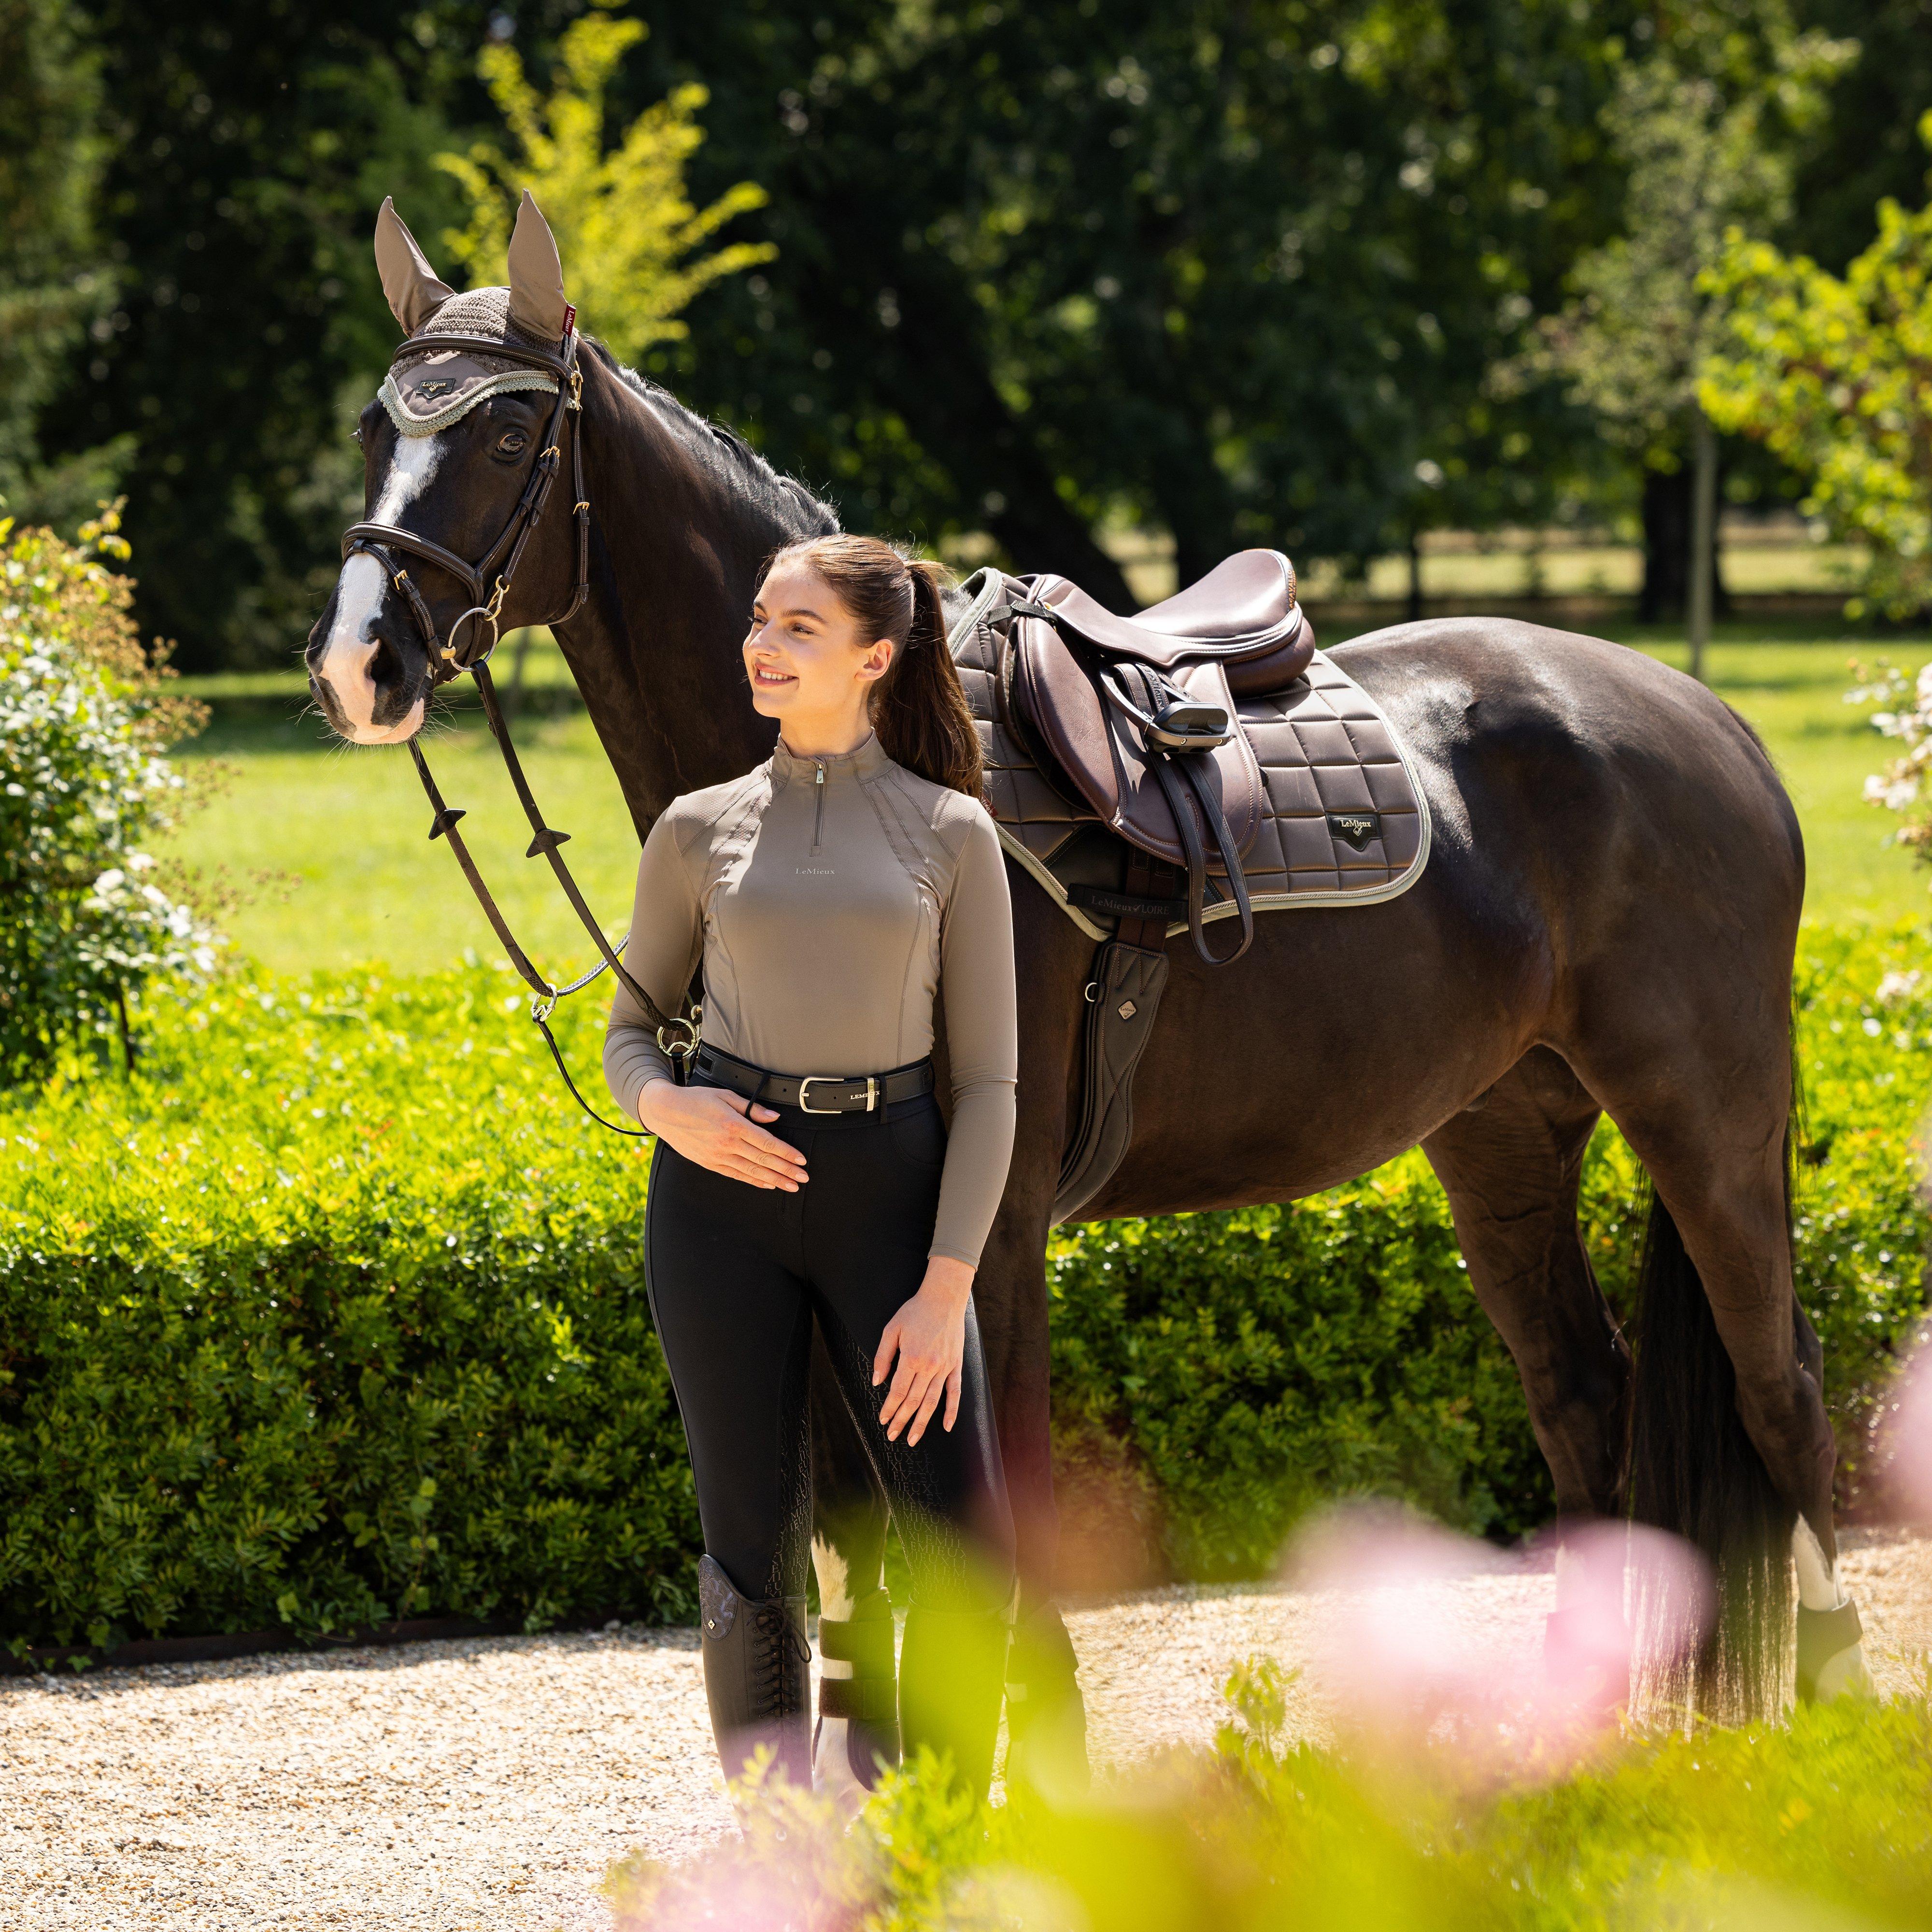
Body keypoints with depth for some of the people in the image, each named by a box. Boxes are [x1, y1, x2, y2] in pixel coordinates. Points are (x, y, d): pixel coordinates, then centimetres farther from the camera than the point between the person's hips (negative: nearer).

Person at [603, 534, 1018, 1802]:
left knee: (969, 1546, -8)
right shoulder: (701, 830, 6)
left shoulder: (951, 832, 1)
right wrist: (665, 1106, -12)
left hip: (889, 1185, -1)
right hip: (725, 1187, 1)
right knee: (755, 1550, 3)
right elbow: (631, 1030, 13)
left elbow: (987, 1081, 0)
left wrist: (947, 1286, -9)